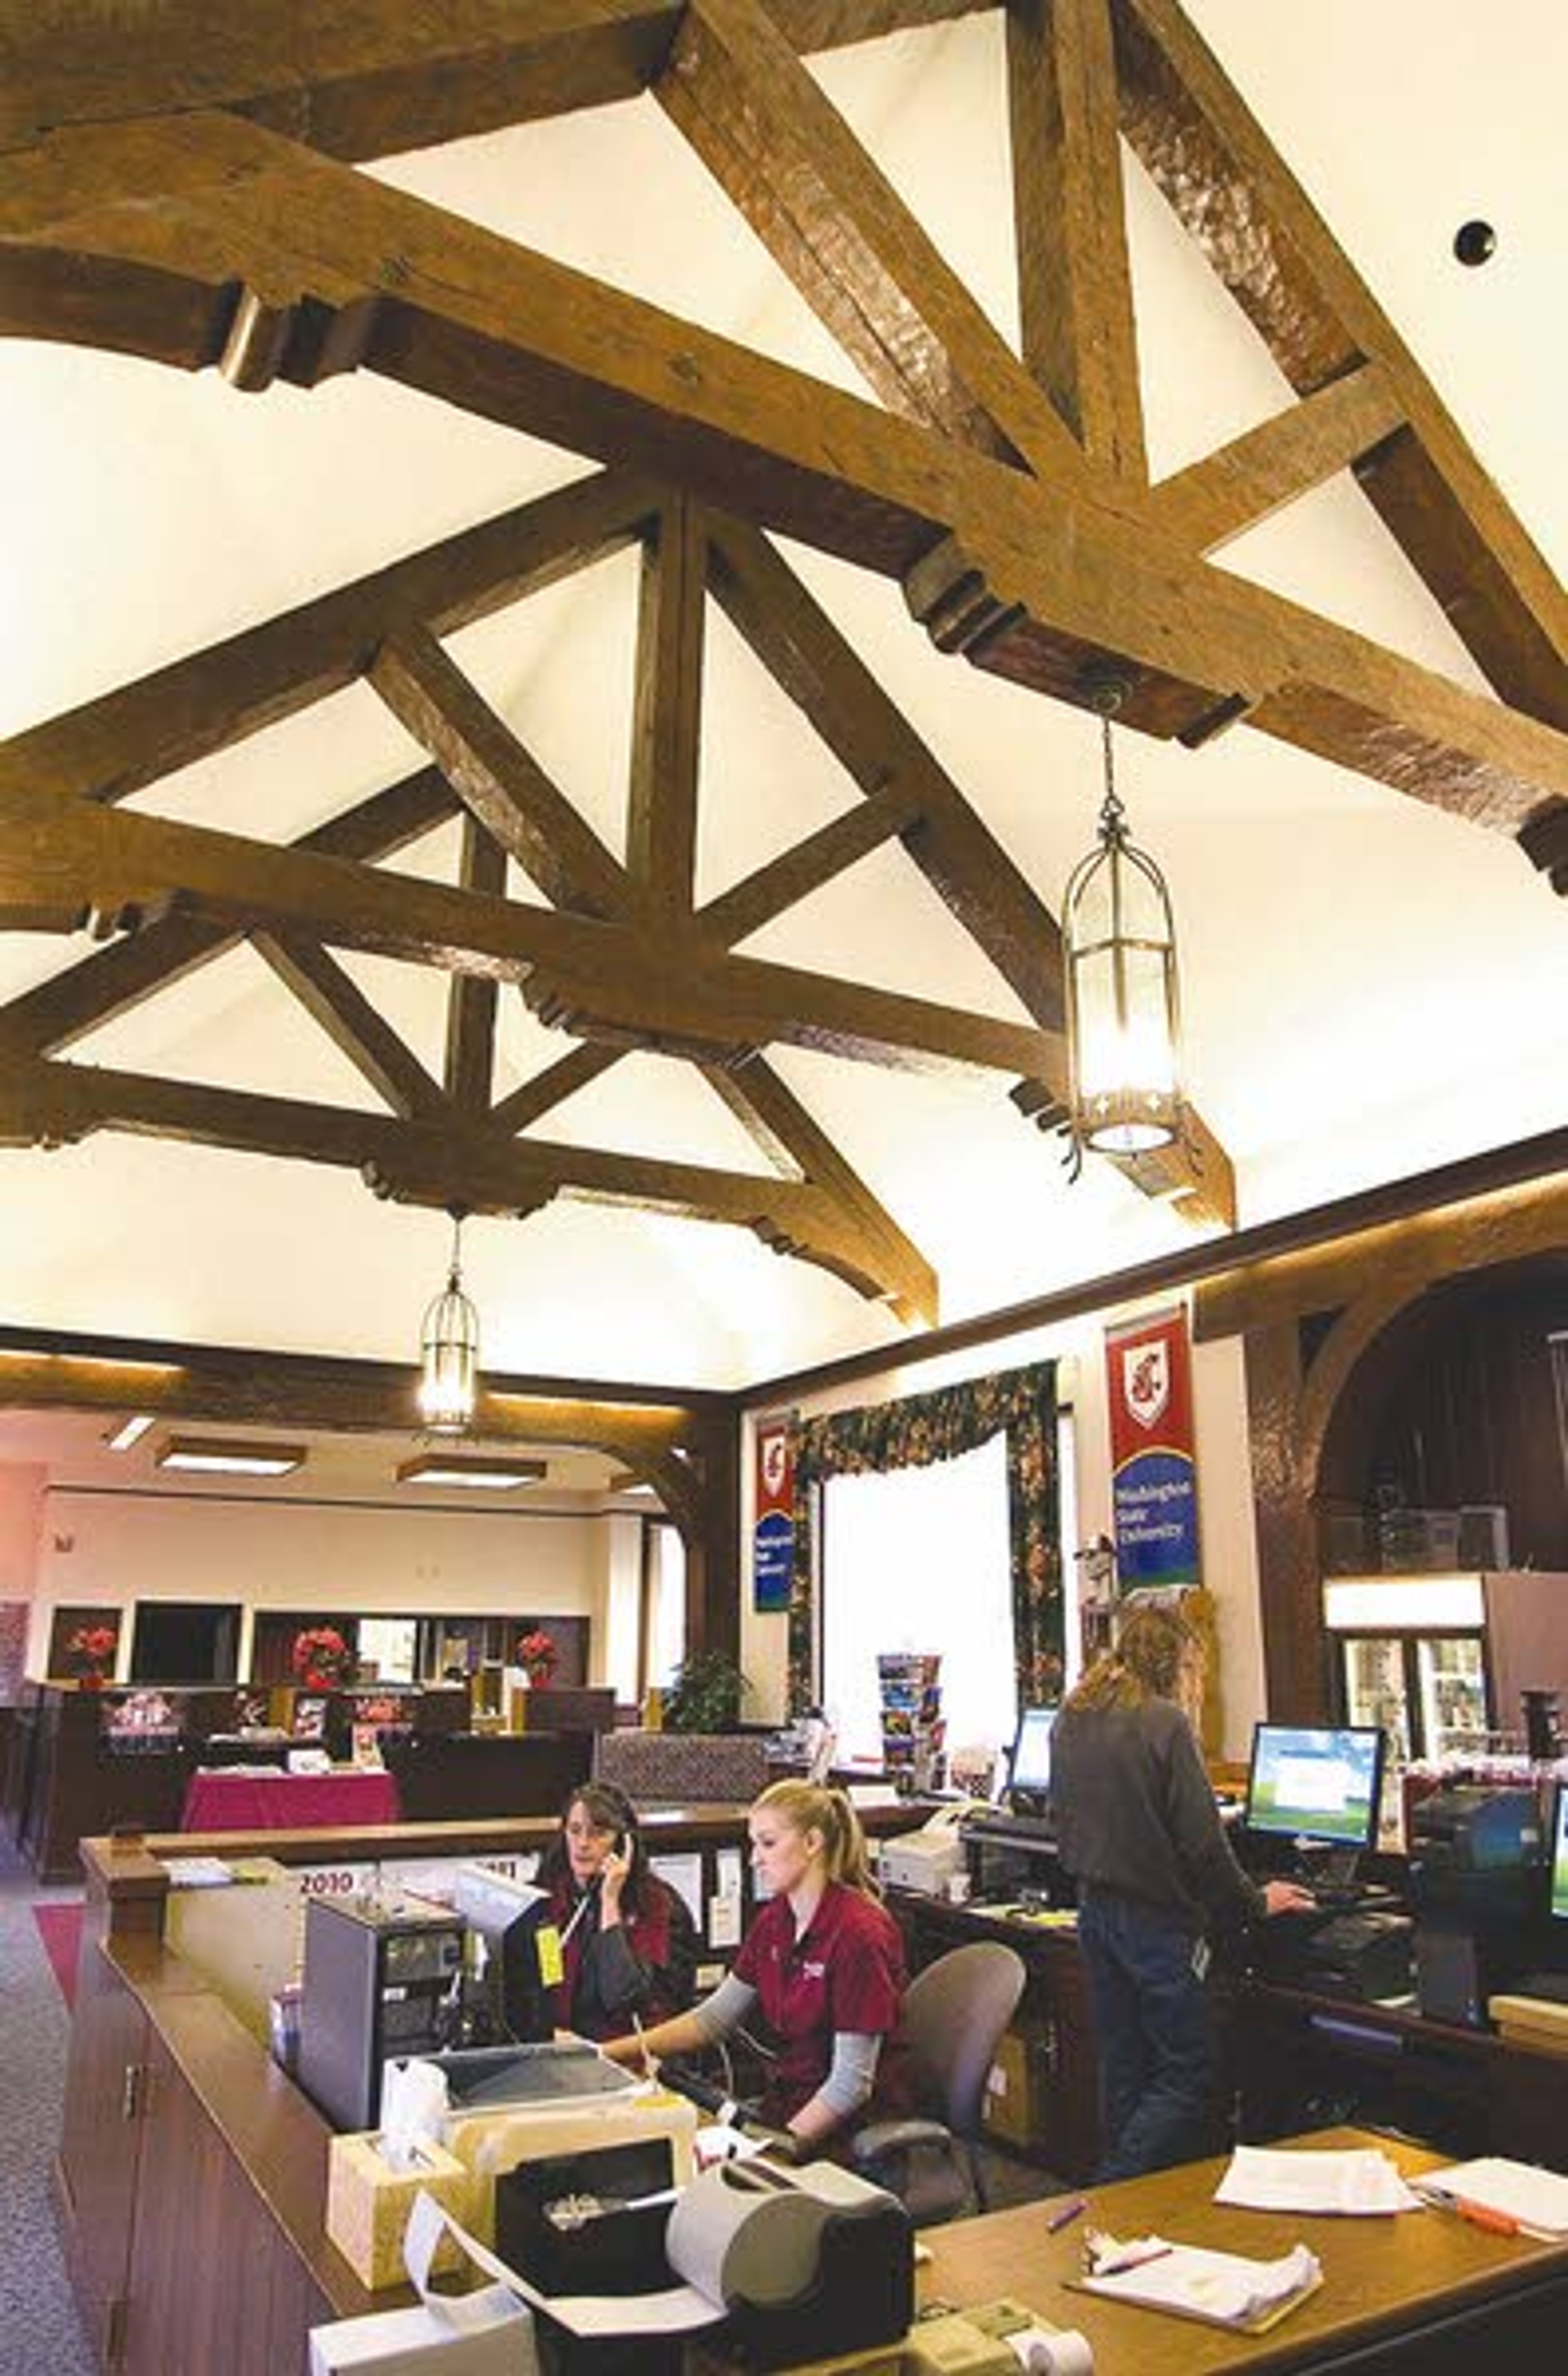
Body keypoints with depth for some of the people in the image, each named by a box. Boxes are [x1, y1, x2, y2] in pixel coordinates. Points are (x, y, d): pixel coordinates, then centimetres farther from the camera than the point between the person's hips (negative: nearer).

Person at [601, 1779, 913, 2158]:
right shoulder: (775, 1920, 4)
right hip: (785, 2101, 7)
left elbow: (852, 2084, -19)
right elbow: (714, 2018, 9)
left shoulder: (860, 1932, -21)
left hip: (854, 2125, -7)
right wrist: (610, 2053, 0)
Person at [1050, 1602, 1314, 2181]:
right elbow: (1202, 1840, -16)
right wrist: (1255, 1903, -2)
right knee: (1184, 2075, 3)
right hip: (1157, 1920, -7)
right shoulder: (1163, 1723, -17)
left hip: (1093, 1911, 8)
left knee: (1123, 2069, 17)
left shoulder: (1071, 1720, 6)